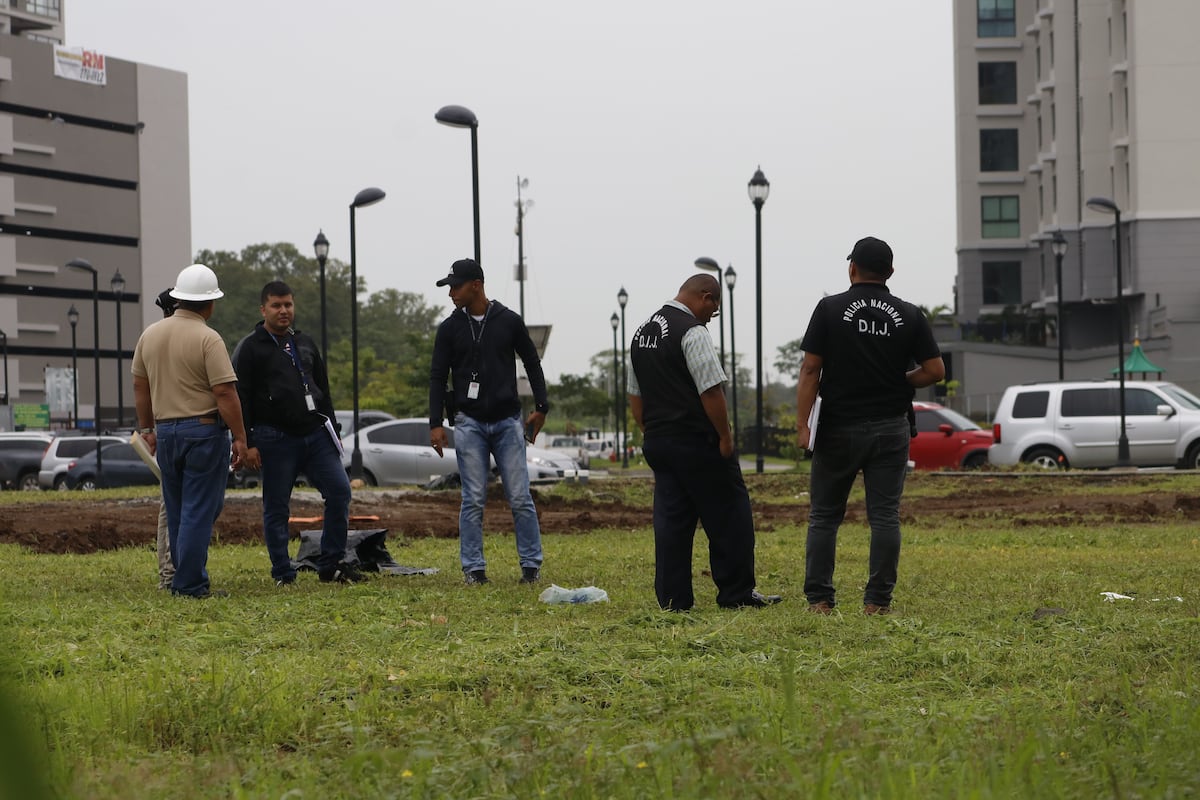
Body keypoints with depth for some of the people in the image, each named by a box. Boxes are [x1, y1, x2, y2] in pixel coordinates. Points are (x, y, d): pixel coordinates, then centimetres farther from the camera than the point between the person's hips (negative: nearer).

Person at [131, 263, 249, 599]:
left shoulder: (150, 334, 6)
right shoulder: (207, 339, -13)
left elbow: (140, 386, 13)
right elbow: (225, 393, -17)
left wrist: (147, 429, 23)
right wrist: (240, 437, -11)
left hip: (165, 430, 6)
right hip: (204, 431, -6)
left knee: (177, 512, 14)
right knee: (199, 511, -2)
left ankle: (185, 579, 20)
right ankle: (191, 584, -3)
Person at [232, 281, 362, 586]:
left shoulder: (306, 344, 17)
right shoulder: (250, 349, -1)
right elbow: (241, 398, -6)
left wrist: (332, 430, 19)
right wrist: (247, 443, -12)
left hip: (315, 435, 5)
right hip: (275, 440, -5)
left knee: (340, 491, -3)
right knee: (276, 508, 0)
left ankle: (331, 565, 6)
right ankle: (283, 575, 8)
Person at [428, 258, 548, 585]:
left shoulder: (509, 321, 2)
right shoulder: (450, 328, 4)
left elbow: (532, 363, 11)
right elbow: (438, 377, 5)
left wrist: (541, 407, 4)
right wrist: (436, 423, -3)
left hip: (507, 421, 0)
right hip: (469, 423, 0)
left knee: (520, 497, -1)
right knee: (473, 499, -1)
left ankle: (532, 565, 5)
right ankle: (473, 568, 4)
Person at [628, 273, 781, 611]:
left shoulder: (642, 331, 13)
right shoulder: (692, 331, -14)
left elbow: (635, 395, 18)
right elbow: (711, 391, -19)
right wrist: (725, 436, -11)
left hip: (656, 441, 8)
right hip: (696, 442, -8)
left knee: (670, 520, 8)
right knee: (728, 516, 2)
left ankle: (673, 598, 6)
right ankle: (736, 593, 6)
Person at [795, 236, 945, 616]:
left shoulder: (830, 308, -3)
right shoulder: (909, 315, 3)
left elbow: (810, 369, -8)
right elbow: (935, 370, -1)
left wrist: (802, 423, -9)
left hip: (839, 428, -1)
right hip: (890, 428, 1)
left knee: (824, 515, 7)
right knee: (884, 516, 3)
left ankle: (819, 598, 6)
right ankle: (878, 600, 1)